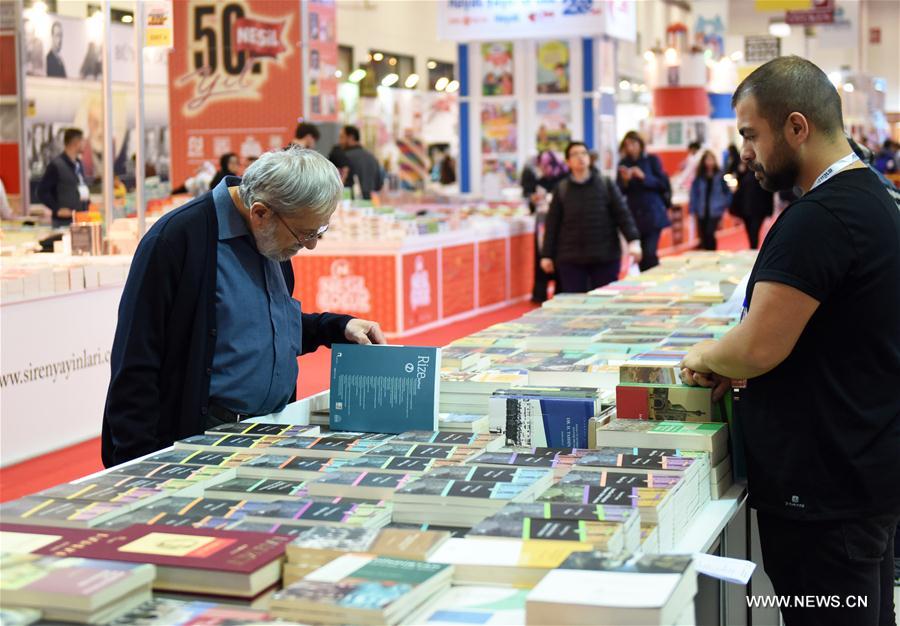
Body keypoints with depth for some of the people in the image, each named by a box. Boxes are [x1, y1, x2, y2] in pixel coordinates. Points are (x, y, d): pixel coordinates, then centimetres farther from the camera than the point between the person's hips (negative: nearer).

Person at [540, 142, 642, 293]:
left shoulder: (606, 185, 3)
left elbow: (622, 214, -1)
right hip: (570, 259, 0)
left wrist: (633, 240, -13)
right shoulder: (561, 190, 4)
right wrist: (547, 255, 3)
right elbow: (552, 224, 5)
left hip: (606, 258, 0)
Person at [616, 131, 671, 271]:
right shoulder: (624, 164, 7)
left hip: (652, 214, -3)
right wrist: (625, 180, -15)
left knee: (649, 253, -14)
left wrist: (644, 177, -17)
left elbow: (663, 184, -5)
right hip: (634, 215, 3)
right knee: (640, 255, 3)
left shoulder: (652, 160, 0)